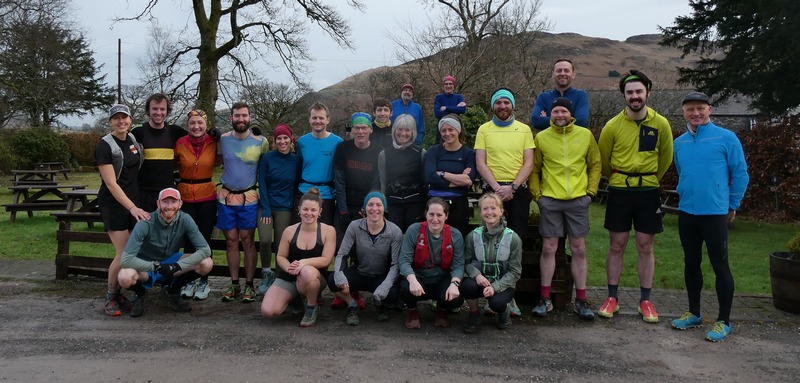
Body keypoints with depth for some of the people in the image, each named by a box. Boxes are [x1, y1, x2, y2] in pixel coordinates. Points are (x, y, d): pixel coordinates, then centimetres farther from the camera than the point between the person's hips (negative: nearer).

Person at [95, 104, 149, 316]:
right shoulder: (105, 145, -11)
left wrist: (137, 205, 13)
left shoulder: (134, 140, 8)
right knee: (123, 254, -9)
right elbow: (111, 183, -16)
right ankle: (110, 298, 9)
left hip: (134, 202, 6)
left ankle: (119, 293, 18)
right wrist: (133, 208, -22)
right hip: (114, 204, -6)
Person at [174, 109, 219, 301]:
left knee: (204, 240, 4)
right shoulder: (180, 143, -5)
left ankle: (204, 282, 16)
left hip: (207, 197, 0)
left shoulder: (213, 143, -3)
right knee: (189, 240, 4)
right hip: (186, 197, 0)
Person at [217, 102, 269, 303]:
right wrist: (231, 175, 10)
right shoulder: (222, 139, 2)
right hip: (226, 197, 2)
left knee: (247, 240, 1)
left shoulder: (261, 141, -5)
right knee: (231, 240, 6)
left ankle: (249, 285, 10)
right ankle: (234, 284, 16)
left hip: (249, 198, -2)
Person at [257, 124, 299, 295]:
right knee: (265, 240, -17)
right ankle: (266, 274, 7)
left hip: (285, 209, 1)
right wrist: (266, 210, -9)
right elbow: (262, 184, -3)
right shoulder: (267, 158, -2)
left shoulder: (296, 160, 1)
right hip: (266, 206, -1)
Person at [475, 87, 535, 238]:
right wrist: (497, 187, -11)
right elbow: (480, 163, -1)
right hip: (492, 189, -1)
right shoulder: (484, 129, 5)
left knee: (518, 234, 5)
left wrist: (512, 187, -11)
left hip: (518, 189, 1)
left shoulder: (524, 129, 7)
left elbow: (529, 163, 2)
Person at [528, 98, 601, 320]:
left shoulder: (585, 135, 4)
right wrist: (537, 194, -2)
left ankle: (581, 301, 15)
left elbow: (595, 165, 10)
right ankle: (545, 299, 12)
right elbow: (534, 169, 7)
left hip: (578, 200, 1)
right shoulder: (541, 137, 2)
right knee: (548, 249, 2)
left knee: (579, 250, 5)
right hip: (550, 201, -1)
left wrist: (591, 191, 1)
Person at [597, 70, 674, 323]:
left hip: (648, 192, 1)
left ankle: (645, 300, 16)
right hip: (619, 191, 0)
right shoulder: (613, 126, -5)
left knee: (646, 247, 6)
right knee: (616, 246, 5)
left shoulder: (661, 124, -3)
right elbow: (603, 159, 9)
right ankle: (612, 298, 14)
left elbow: (666, 158, 12)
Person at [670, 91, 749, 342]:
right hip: (686, 213, 5)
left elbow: (740, 174, -2)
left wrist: (732, 206, 1)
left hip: (715, 214, -5)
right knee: (691, 263, 13)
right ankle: (694, 313, 27)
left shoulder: (726, 138, -6)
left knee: (720, 266, 1)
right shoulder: (679, 143, 8)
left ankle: (724, 321, 12)